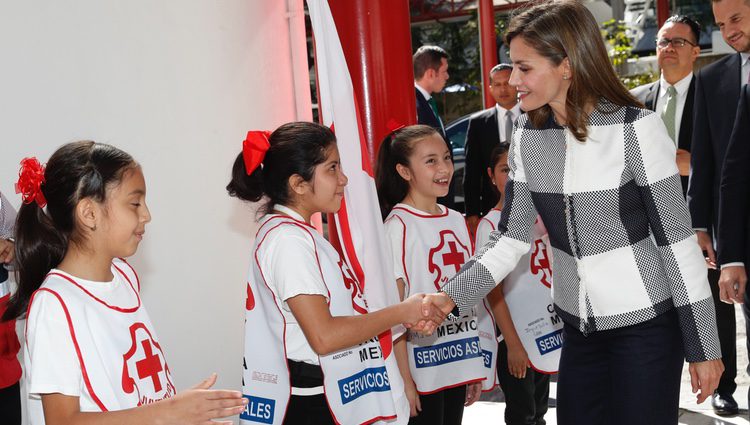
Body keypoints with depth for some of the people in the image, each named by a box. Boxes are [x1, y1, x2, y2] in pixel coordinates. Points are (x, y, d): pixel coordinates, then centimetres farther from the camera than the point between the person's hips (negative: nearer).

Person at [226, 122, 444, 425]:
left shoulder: (297, 233, 14)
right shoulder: (288, 240, -16)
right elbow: (323, 337, -23)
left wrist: (405, 315, 8)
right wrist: (401, 312, -15)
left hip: (333, 396, 9)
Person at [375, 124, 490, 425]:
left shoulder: (456, 220, 9)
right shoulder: (398, 225, -11)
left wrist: (476, 366, 13)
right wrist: (403, 380, -16)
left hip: (460, 362, 6)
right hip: (422, 368, -6)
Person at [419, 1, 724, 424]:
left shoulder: (636, 128, -14)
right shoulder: (528, 138, 0)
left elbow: (676, 239, -11)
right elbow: (510, 237, 3)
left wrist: (704, 346, -9)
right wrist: (452, 297, -11)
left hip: (646, 326, -4)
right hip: (579, 329, 5)